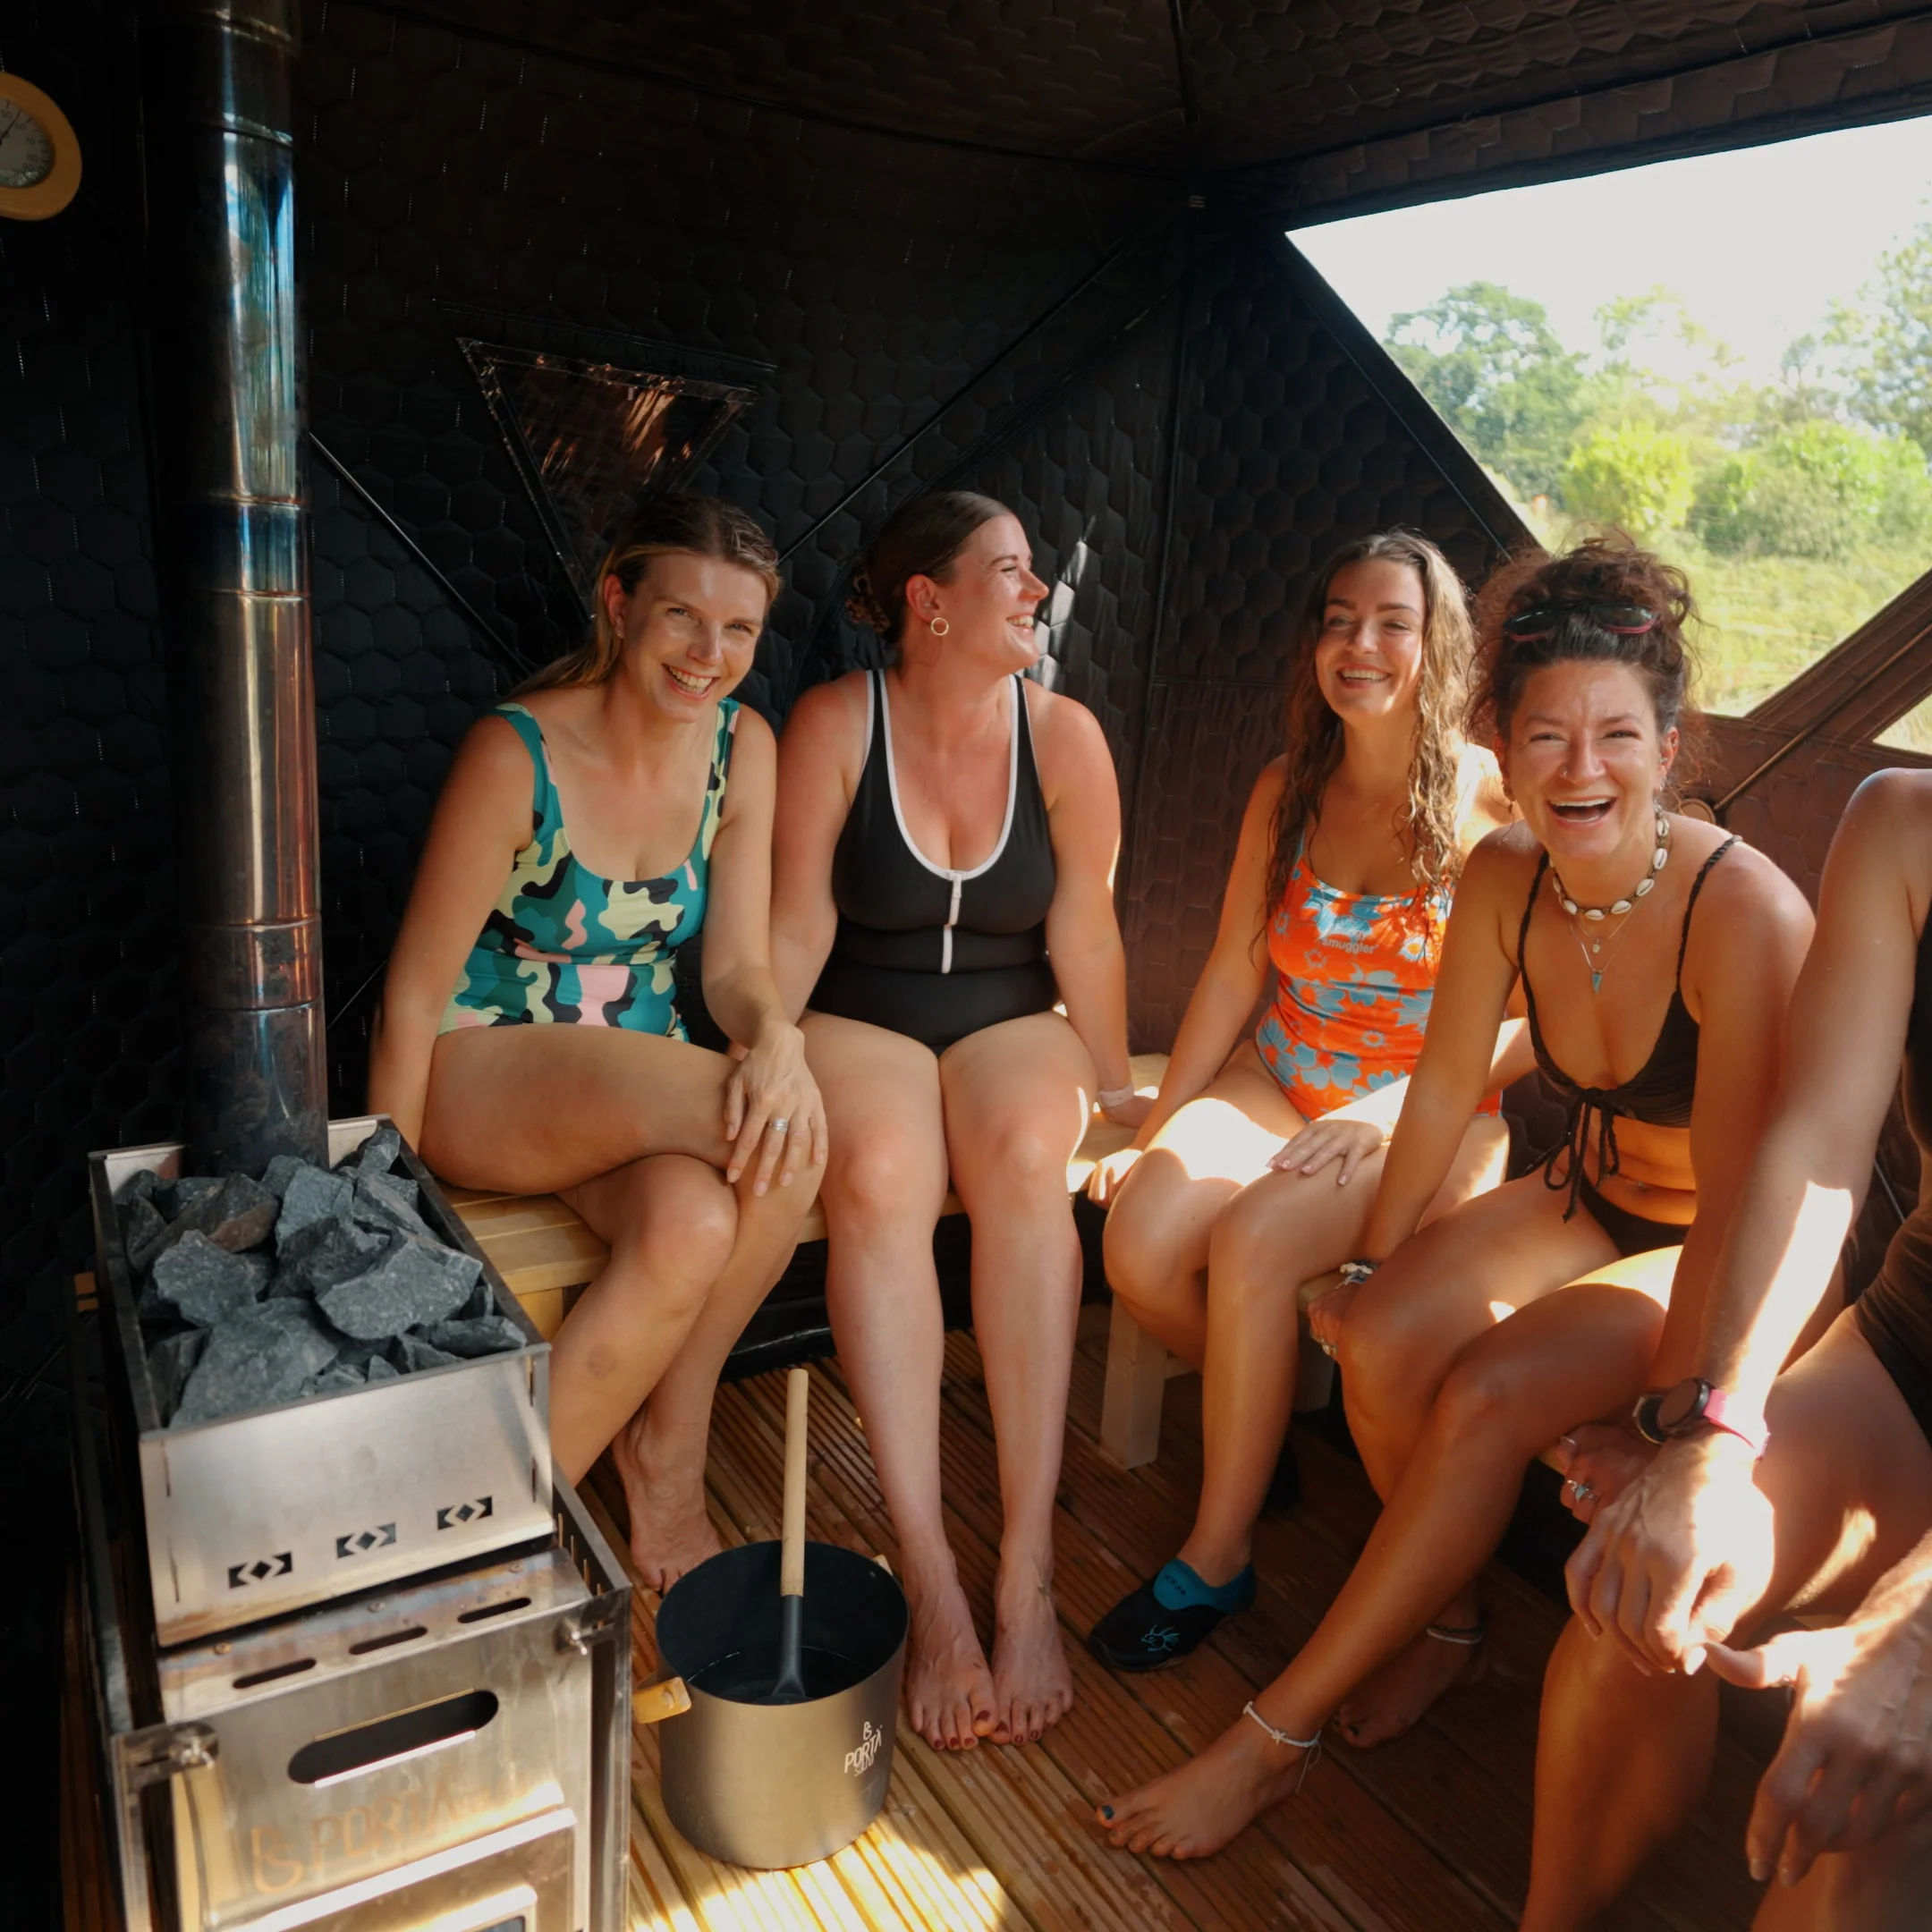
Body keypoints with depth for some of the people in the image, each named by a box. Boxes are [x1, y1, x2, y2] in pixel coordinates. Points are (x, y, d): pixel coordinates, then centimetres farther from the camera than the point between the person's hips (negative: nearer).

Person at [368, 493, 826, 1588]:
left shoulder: (742, 748, -2)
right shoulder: (516, 753, -17)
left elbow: (738, 964, -3)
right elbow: (415, 995, -12)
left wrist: (778, 1036, -27)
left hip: (638, 1091, 4)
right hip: (482, 1077, -4)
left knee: (696, 1228, -33)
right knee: (780, 1152, -31)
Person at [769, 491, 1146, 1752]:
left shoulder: (1062, 735, -2)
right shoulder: (834, 724, -6)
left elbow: (1084, 933, 2)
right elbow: (797, 927, -7)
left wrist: (1113, 1088, 6)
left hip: (1010, 1022, 1)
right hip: (857, 1021, -1)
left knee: (1027, 1160, -32)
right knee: (877, 1178, -33)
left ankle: (1028, 1577, -29)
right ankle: (931, 1582, -30)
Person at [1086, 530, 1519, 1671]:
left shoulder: (1491, 805, -7)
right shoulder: (1289, 792, 7)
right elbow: (1232, 976, 6)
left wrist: (1389, 1115, -19)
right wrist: (1158, 1130, 0)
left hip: (1427, 1111, -4)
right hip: (1275, 1081, 4)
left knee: (1252, 1243, -30)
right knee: (1140, 1241, -22)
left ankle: (1217, 1558, -9)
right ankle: (1257, 1415, 11)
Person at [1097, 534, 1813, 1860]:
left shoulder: (1744, 910, -29)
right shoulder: (1505, 879, -11)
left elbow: (1737, 1197, -26)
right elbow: (1447, 1086, -1)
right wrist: (1371, 1265, 1)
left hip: (1733, 1259, -5)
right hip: (1592, 1196, 5)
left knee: (1487, 1398, -25)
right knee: (1382, 1341, -18)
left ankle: (1275, 1738, -9)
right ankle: (1448, 1619, 11)